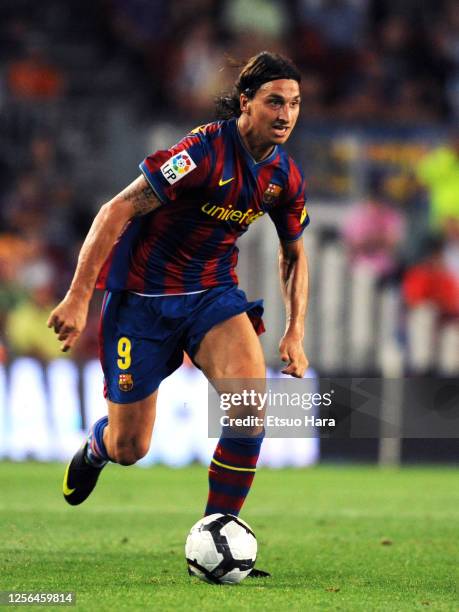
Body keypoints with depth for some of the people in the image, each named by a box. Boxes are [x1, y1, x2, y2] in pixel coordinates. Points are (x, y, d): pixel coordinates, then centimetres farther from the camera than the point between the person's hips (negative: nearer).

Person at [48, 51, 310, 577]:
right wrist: (78, 297, -27)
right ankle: (96, 446, 45)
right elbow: (118, 210, -24)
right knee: (129, 450, 4)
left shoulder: (284, 176, -3)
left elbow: (293, 253, 15)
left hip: (212, 293, 5)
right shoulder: (205, 151, -24)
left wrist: (295, 332, 6)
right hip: (142, 294, -5)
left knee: (252, 401, -24)